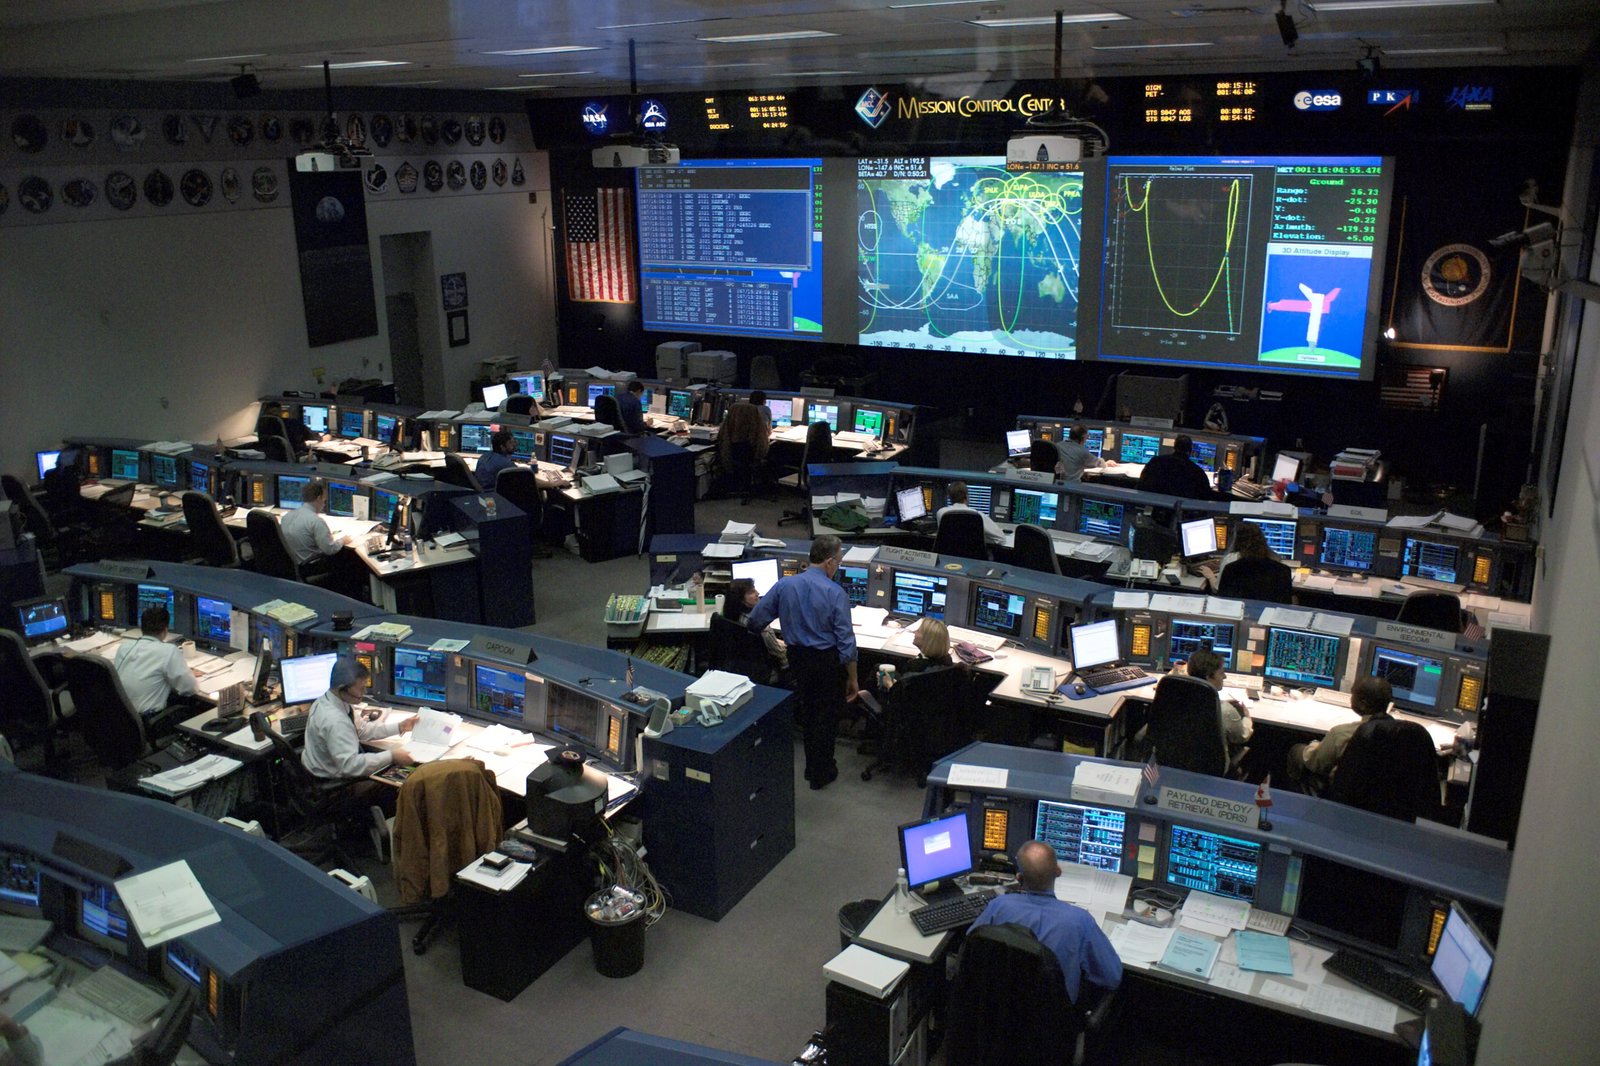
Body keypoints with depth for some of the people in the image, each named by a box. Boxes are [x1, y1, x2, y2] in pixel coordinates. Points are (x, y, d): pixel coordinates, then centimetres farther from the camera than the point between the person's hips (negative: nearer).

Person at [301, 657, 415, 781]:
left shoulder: (327, 700, -4)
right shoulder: (334, 721, -31)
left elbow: (362, 730, 6)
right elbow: (349, 765, -34)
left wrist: (400, 727, 0)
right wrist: (391, 756, -33)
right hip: (331, 783, -8)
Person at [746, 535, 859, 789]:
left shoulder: (784, 585, -8)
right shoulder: (835, 593, -19)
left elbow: (755, 621, -2)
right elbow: (846, 642, -17)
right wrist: (852, 679, -6)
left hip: (798, 657, 4)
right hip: (827, 661, -4)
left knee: (807, 710, 24)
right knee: (826, 715, 13)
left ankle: (812, 765, 38)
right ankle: (821, 773, 25)